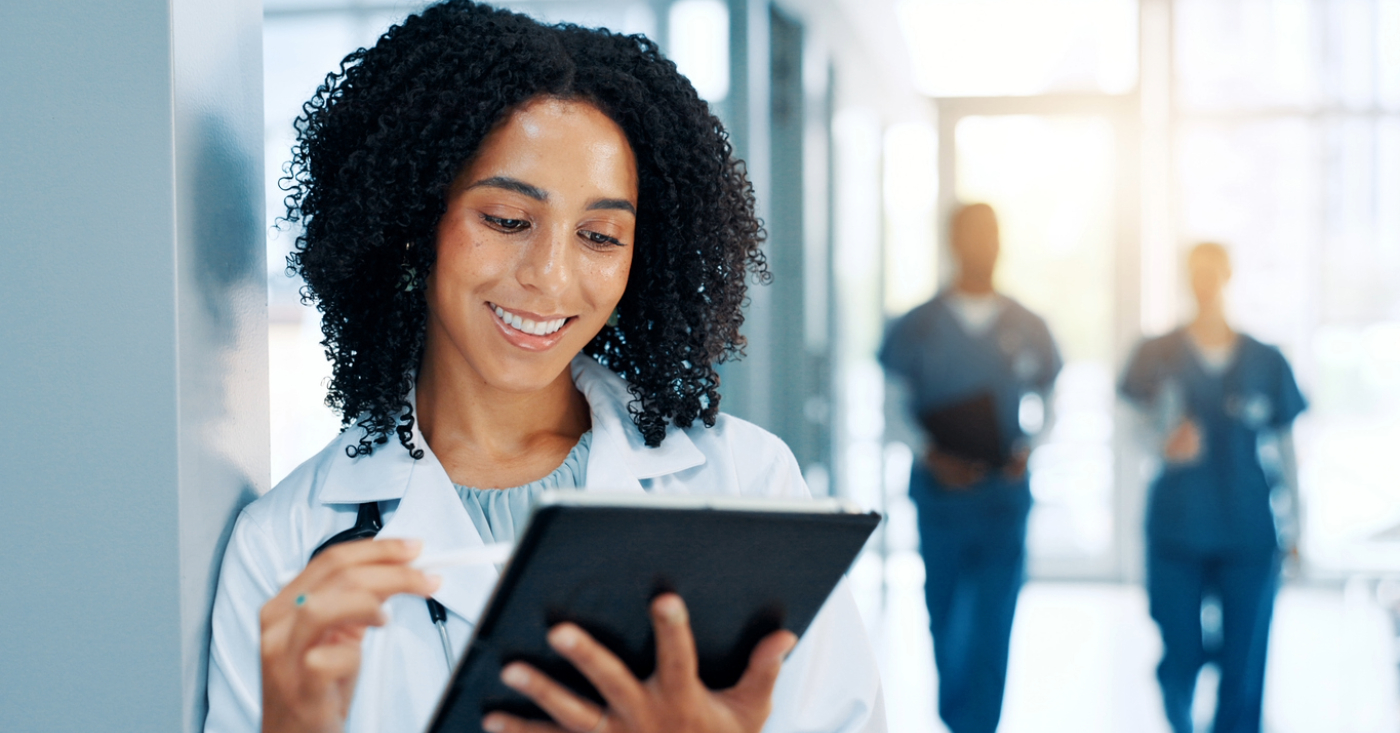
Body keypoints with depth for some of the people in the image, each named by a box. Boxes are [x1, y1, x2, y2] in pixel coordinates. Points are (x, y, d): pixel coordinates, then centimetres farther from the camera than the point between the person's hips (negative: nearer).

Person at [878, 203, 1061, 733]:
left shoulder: (1028, 328, 6)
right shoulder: (917, 326, 1)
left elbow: (1052, 401, 12)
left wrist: (1026, 451, -6)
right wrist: (931, 456, -13)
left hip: (1006, 490, 0)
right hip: (940, 487, 0)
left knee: (994, 620, -8)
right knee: (946, 615, 11)